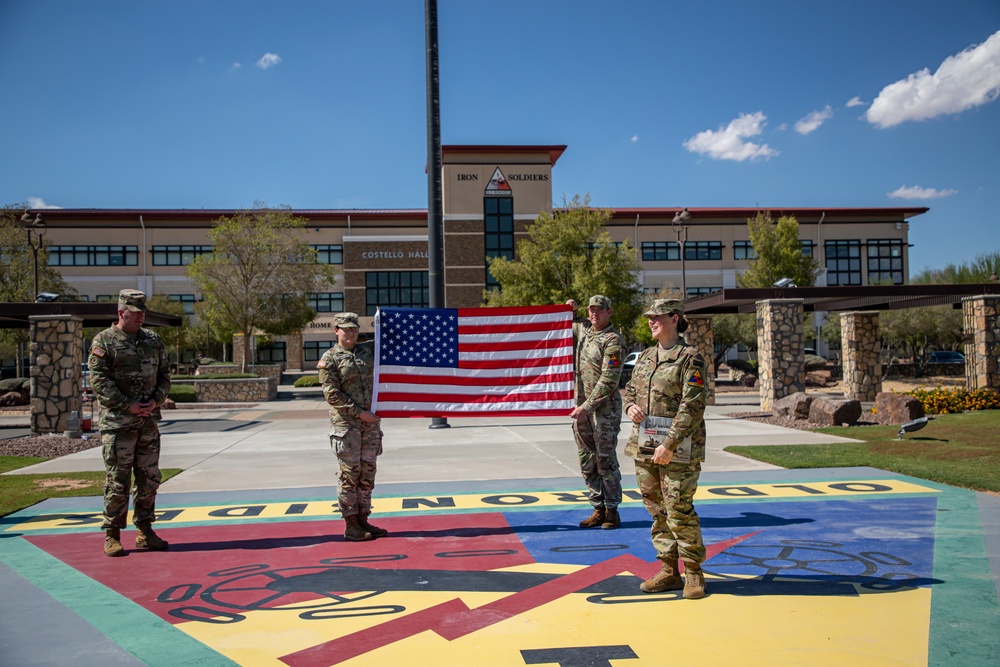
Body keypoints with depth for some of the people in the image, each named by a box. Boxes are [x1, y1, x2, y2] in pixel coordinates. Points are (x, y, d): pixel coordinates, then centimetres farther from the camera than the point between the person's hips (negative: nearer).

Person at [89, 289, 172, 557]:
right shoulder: (103, 342, -3)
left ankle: (145, 532, 18)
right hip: (117, 422, -5)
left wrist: (156, 401, -4)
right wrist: (128, 405, -15)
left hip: (149, 421, 5)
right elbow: (99, 381, -10)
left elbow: (164, 375, 13)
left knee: (149, 478, 8)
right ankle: (112, 536, 9)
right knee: (117, 481, -1)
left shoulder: (153, 341, 12)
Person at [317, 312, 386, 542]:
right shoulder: (329, 359, -3)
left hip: (371, 422, 5)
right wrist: (359, 412, -14)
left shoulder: (368, 350, 11)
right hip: (346, 424, -5)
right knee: (350, 473, -1)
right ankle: (351, 526, 7)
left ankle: (363, 520, 19)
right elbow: (332, 394, -10)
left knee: (367, 473, 9)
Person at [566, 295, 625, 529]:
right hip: (582, 408, 7)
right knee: (587, 462, 10)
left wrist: (587, 407, -19)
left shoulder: (612, 340, -11)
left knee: (606, 461, -2)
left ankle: (612, 511, 9)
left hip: (605, 409, -7)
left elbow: (608, 381, -18)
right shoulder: (582, 332, 11)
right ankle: (598, 509, 20)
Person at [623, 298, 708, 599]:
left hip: (677, 449, -7)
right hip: (644, 447, 7)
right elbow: (630, 389, 24)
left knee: (679, 511, -2)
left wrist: (669, 445, -20)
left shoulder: (689, 358, -9)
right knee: (657, 510, 12)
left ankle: (693, 573, 15)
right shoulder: (645, 357, 12)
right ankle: (669, 571, 23)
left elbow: (693, 407, -16)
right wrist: (630, 406, 0)